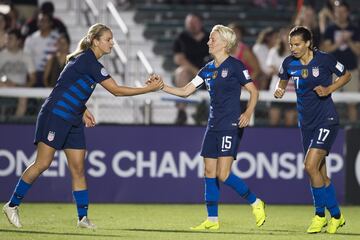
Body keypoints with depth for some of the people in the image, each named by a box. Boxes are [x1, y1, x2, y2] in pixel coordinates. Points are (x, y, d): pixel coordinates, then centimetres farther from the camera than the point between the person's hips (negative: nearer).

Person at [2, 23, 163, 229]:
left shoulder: (89, 61, 11)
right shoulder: (88, 61, -18)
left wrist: (83, 110, 11)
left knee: (78, 169, 3)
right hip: (55, 117, -9)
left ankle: (83, 217, 3)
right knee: (42, 164, -8)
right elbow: (116, 90, -19)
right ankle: (12, 205, 3)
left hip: (73, 122, 9)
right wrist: (150, 88, -15)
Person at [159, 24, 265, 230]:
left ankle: (256, 203, 4)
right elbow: (185, 91, 13)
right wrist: (161, 87, 3)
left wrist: (248, 113, -21)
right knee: (210, 172, 5)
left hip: (231, 126, -8)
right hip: (213, 126, 8)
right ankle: (212, 220, 10)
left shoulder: (235, 66, -7)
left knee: (223, 175, -14)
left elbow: (254, 91, -6)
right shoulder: (207, 70, 13)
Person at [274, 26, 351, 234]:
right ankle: (336, 216, 23)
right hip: (307, 122, 6)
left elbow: (347, 75, 2)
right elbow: (284, 80, 20)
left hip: (327, 120, -6)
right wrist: (280, 90, -3)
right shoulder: (289, 63, 0)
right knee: (321, 174, 9)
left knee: (311, 165, -18)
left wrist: (329, 89, -13)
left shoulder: (325, 60, -12)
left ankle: (321, 214, -4)